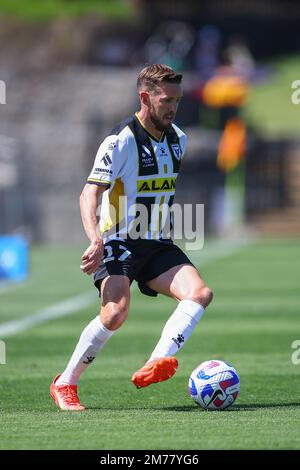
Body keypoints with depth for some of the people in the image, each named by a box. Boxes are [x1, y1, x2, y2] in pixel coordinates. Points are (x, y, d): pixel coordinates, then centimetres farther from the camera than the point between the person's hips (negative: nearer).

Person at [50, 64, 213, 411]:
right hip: (119, 243, -6)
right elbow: (89, 193, -20)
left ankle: (154, 366, -36)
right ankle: (65, 384, -7)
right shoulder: (121, 141, -13)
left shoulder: (178, 140, 9)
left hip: (158, 245, 7)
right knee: (116, 311, -27)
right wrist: (97, 241, -34)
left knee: (200, 293, -20)